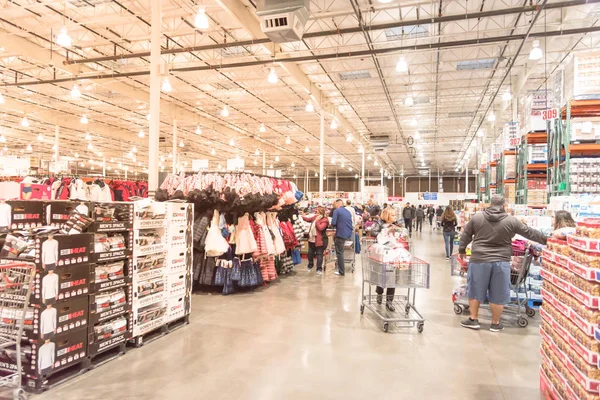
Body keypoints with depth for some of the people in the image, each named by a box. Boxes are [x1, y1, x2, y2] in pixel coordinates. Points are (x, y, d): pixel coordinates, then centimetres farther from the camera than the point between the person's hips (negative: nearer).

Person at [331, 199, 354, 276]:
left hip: (341, 234, -8)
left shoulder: (336, 211, -8)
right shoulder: (348, 211, 15)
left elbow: (333, 223, -15)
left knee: (340, 253, 2)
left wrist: (334, 225, 7)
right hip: (349, 234, 8)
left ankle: (341, 272, 7)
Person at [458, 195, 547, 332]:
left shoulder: (477, 217, 2)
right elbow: (529, 233, 9)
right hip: (501, 261, 0)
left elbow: (465, 235, 9)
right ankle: (495, 323, 20)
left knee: (475, 291, 12)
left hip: (479, 260, 0)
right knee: (498, 294, 10)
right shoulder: (511, 221, -1)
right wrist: (546, 240, 23)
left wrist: (462, 250, 23)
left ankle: (473, 320, 17)